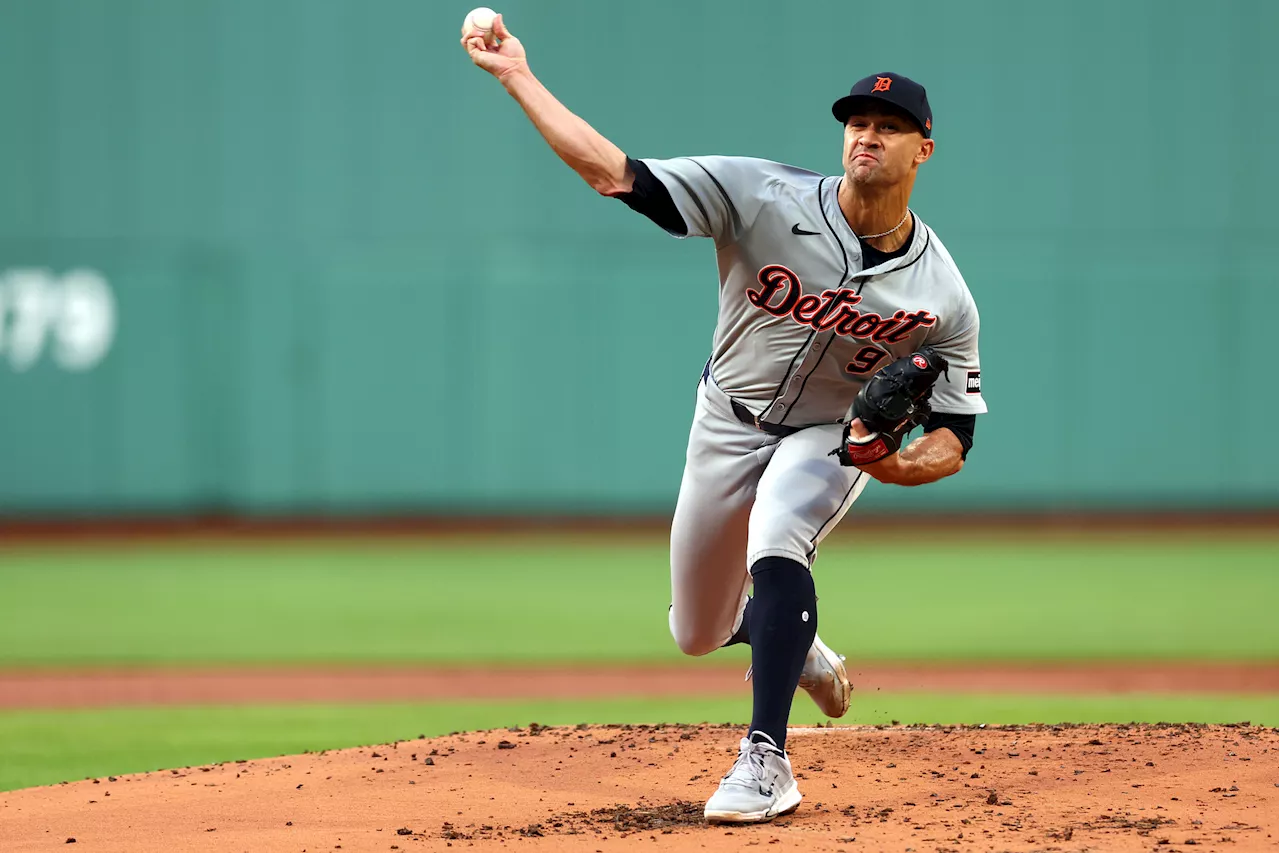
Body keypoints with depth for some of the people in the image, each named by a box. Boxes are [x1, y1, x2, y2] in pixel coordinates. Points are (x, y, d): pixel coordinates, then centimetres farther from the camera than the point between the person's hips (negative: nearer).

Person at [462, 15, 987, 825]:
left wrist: (902, 465, -34)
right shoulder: (767, 197, -23)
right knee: (698, 635, 12)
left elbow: (954, 437, -11)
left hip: (834, 439, -2)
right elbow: (616, 175, -25)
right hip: (729, 423, 2)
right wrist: (518, 77, -32)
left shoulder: (943, 298, -19)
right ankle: (797, 643, 49)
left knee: (776, 544, -35)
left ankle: (766, 761, -34)